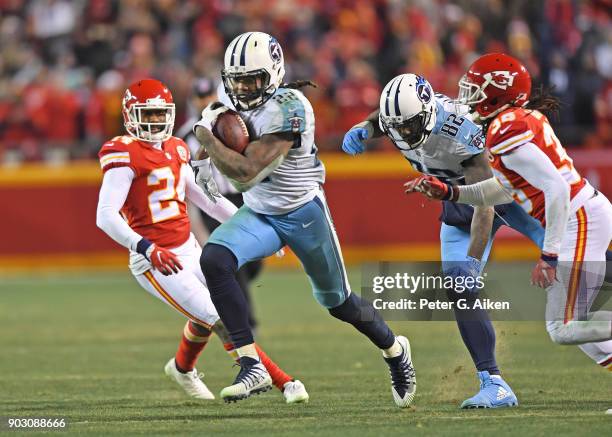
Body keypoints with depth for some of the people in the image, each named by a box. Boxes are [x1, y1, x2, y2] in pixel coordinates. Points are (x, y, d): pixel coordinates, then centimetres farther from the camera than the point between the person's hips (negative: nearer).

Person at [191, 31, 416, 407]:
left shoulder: (288, 110, -29)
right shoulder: (232, 100, -6)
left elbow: (246, 172, -35)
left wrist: (206, 135, -26)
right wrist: (209, 158, -3)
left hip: (303, 215, -6)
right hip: (259, 214, 6)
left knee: (338, 302, 11)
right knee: (214, 260, -24)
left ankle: (395, 350, 44)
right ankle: (252, 367, -22)